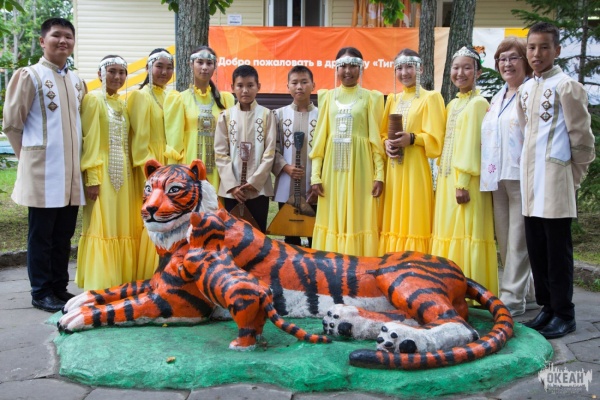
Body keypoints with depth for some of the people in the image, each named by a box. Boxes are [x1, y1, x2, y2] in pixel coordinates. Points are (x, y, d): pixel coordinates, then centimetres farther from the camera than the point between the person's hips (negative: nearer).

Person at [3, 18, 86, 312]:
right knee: (41, 235, 3)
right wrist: (32, 155, 3)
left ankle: (59, 288, 22)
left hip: (70, 172, 6)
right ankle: (41, 293, 13)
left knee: (64, 235, 11)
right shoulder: (29, 76, -5)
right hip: (43, 173, -6)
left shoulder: (76, 81, 12)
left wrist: (72, 158, 13)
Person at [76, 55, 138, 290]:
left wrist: (129, 171, 8)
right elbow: (89, 141, -9)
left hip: (124, 173, 7)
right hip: (103, 173, -6)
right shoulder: (94, 99, -3)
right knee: (101, 227, -5)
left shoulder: (123, 103, 16)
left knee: (124, 227, 7)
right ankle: (99, 285, 1)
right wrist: (92, 178, -16)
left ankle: (121, 280, 15)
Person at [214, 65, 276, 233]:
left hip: (259, 188, -1)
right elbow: (220, 153, 0)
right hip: (231, 188, 1)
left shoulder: (266, 115, 2)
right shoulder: (226, 116, 4)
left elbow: (270, 152, -2)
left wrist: (254, 182, -10)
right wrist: (232, 185, -9)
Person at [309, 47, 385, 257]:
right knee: (333, 220, 6)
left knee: (359, 221, 1)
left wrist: (379, 175, -7)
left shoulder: (370, 97, 4)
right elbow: (320, 138, 7)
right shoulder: (328, 97, 10)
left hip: (360, 169, -2)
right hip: (333, 168, 2)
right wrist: (316, 175, 1)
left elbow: (376, 138, 1)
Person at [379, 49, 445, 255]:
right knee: (392, 221, 7)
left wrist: (411, 138, -22)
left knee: (414, 220, -5)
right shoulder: (392, 99, 16)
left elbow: (435, 137, -7)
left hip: (415, 168, -6)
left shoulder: (430, 98, -1)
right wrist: (386, 143, -5)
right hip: (393, 168, 6)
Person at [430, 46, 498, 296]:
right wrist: (444, 179, 11)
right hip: (447, 178, 8)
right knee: (447, 233, 10)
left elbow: (471, 145, -14)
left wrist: (463, 182, -18)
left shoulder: (478, 103, -7)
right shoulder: (452, 105, 18)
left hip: (466, 179, -8)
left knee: (467, 234, -5)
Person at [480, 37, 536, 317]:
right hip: (497, 178, 8)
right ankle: (528, 293, 21)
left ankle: (512, 298, 1)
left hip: (522, 176, -8)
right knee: (504, 239, 10)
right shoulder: (497, 98, 22)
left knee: (518, 239, -5)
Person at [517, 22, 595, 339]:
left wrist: (575, 176, -3)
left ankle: (564, 314, 11)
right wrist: (530, 168, 12)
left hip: (556, 182, -6)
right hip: (531, 182, 7)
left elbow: (581, 136, -6)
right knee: (536, 249, 11)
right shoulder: (525, 89, 12)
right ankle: (547, 307, 23)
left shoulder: (566, 85, -7)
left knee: (557, 251, 0)